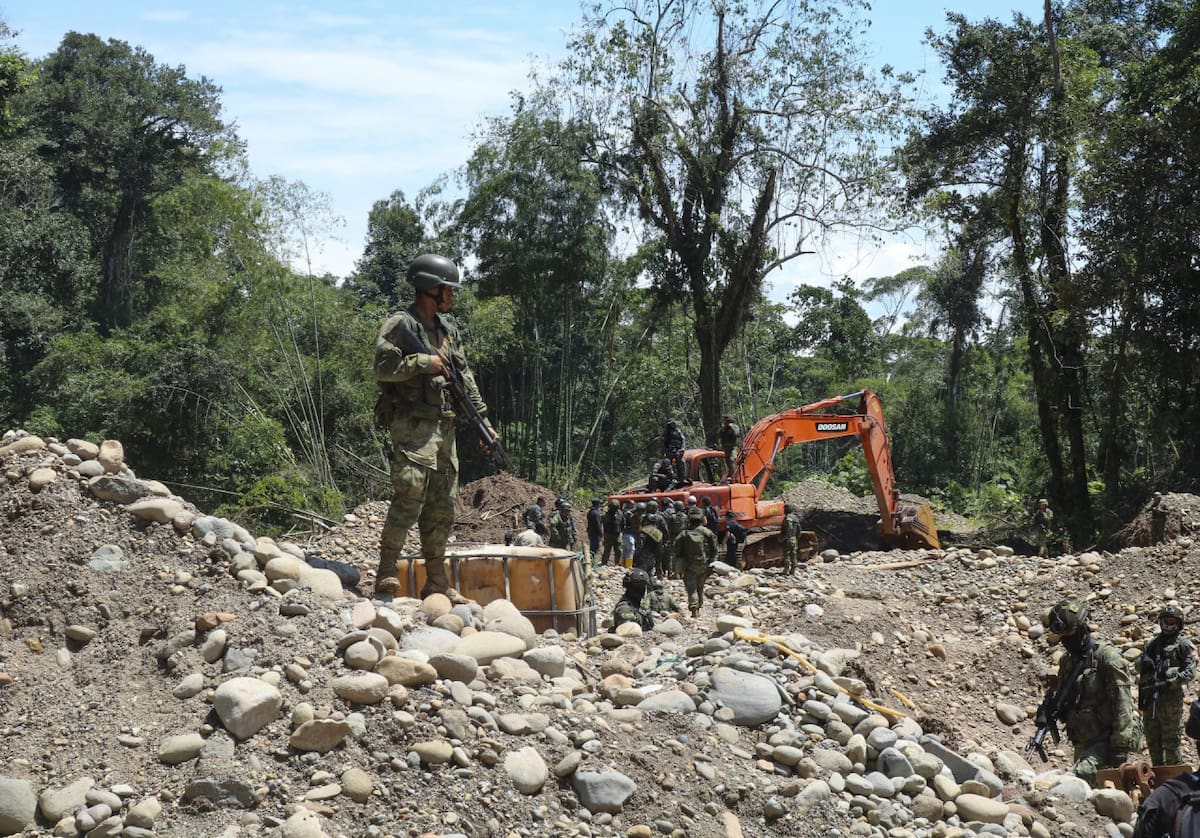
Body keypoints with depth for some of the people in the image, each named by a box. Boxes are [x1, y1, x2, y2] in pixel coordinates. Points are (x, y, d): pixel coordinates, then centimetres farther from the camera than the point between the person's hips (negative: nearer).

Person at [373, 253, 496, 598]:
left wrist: (484, 421, 14)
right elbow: (382, 368, -18)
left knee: (442, 508, 8)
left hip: (444, 428, 8)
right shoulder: (399, 325, -5)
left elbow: (466, 378, 19)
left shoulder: (448, 328, 18)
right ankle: (386, 574, -9)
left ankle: (437, 582, 14)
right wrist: (423, 362, -15)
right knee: (409, 498, -16)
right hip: (412, 426, -8)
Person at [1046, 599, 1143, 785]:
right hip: (1083, 744, 8)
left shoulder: (1107, 657, -12)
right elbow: (1066, 700, 22)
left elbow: (1122, 702, -17)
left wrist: (1120, 746, -21)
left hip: (1107, 740, -8)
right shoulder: (1066, 661, 11)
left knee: (1077, 776, -28)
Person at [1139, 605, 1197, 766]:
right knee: (1152, 741, 11)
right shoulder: (1153, 644, 18)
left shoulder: (1183, 644, 2)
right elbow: (1140, 667, 20)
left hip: (1170, 699, -6)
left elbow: (1190, 672, -8)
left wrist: (1170, 683, -20)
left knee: (1171, 741, -4)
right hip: (1149, 698, 6)